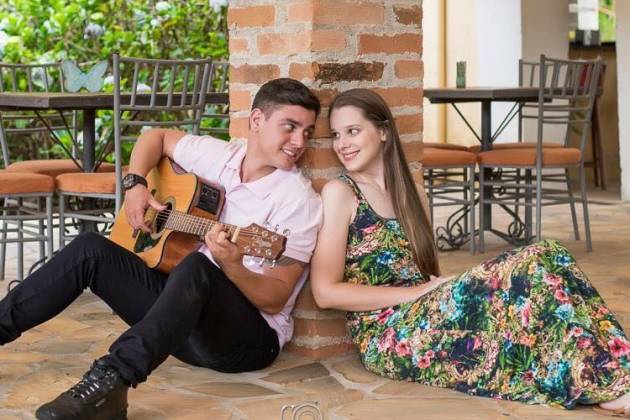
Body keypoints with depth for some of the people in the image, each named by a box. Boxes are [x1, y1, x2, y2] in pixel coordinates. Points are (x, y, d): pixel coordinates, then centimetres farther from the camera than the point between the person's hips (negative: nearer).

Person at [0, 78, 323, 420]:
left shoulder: (300, 199, -12)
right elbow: (157, 137, 22)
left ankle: (109, 383, -51)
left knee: (196, 267, -38)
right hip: (185, 311, 7)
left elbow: (276, 299, -16)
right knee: (90, 249, -5)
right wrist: (135, 185, 4)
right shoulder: (218, 155, 4)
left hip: (250, 335, -7)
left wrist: (233, 268, -35)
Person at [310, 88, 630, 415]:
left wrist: (440, 287, -7)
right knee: (530, 269, -24)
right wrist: (419, 291, -11)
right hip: (388, 337, -7)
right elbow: (326, 291, -10)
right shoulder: (339, 192, -2)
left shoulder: (399, 190, 19)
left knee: (545, 257, -14)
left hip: (425, 318, 7)